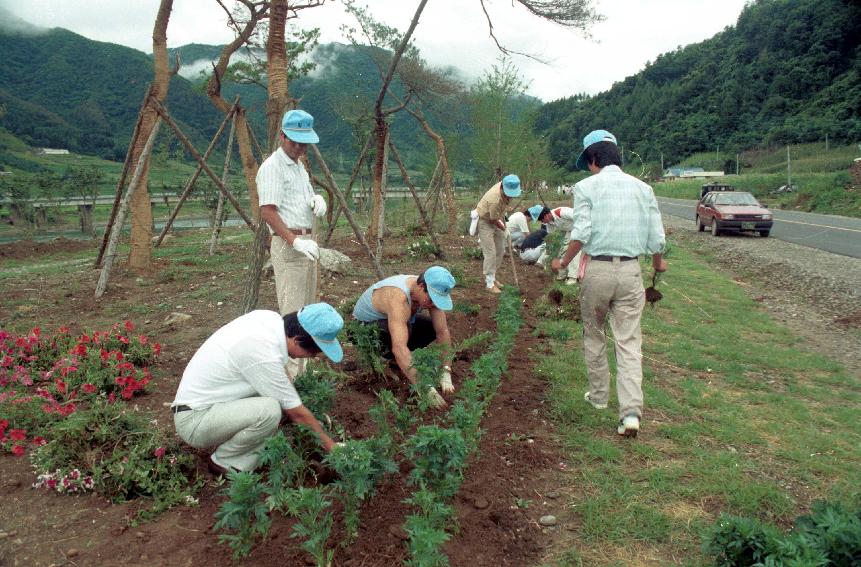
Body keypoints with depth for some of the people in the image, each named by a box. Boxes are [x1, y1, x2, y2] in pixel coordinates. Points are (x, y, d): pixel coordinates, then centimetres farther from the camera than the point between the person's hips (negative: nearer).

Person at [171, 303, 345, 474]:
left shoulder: (269, 317, -8)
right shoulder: (265, 355, -30)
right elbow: (297, 414, -17)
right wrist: (331, 446, -6)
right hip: (194, 420, -9)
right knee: (270, 410, -29)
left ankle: (243, 462, 1)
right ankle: (224, 462, -3)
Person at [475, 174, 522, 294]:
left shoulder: (506, 188, -13)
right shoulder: (495, 199, -37)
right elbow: (494, 220, -22)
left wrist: (503, 219, 15)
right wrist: (505, 229, -7)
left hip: (496, 220, 9)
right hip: (484, 222, -8)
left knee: (500, 251, 11)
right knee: (490, 253, -11)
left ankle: (491, 277, 24)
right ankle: (490, 284, -3)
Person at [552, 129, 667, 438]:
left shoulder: (586, 187, -3)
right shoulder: (642, 188, 8)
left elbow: (581, 233, -12)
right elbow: (656, 237, 7)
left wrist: (564, 262, 4)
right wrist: (658, 263, 26)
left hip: (597, 270, -2)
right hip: (630, 271, 2)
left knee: (593, 335, 17)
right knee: (629, 342, 2)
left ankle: (598, 395, 29)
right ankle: (631, 411, -6)